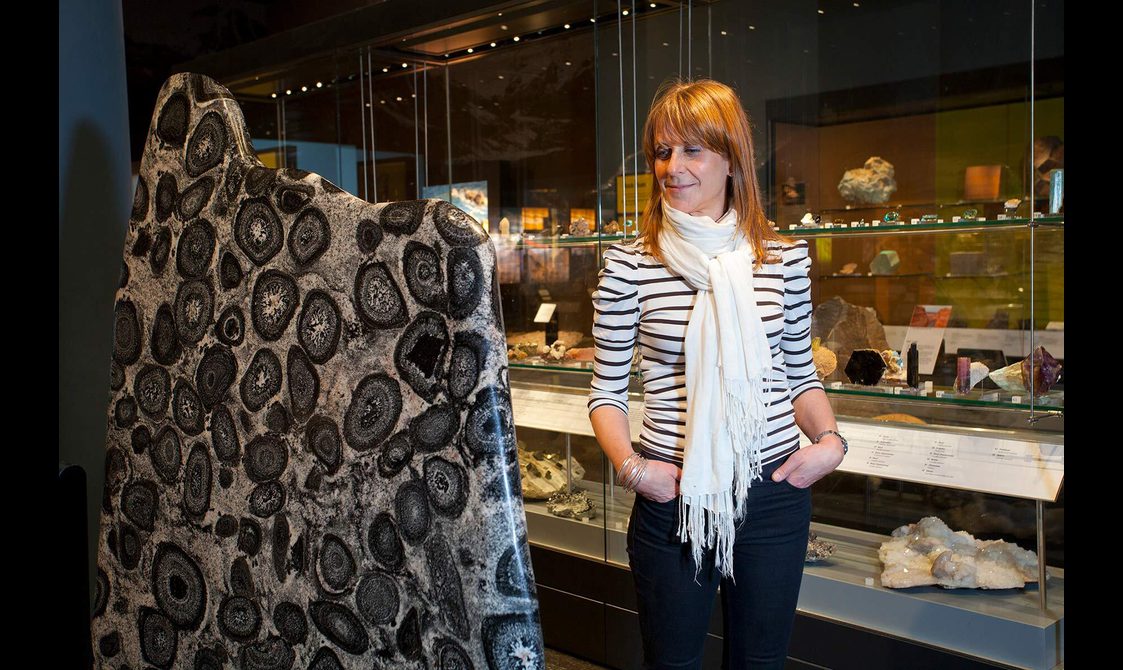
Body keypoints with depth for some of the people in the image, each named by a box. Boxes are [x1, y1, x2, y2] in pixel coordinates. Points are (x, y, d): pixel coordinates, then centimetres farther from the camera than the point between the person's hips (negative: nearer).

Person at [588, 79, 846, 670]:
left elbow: (800, 373, 11)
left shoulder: (785, 258, 1)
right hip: (672, 496, -2)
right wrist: (629, 465, -15)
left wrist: (829, 439, -5)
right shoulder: (629, 265, -6)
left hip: (775, 494, 2)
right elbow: (607, 388, 0)